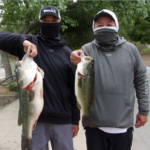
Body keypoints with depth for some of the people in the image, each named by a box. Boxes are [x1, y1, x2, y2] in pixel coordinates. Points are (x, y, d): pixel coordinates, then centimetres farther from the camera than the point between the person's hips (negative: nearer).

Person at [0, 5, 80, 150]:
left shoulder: (67, 53, 6)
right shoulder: (30, 43, 2)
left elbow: (73, 88, 7)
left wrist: (75, 119, 6)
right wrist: (22, 40, -27)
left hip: (62, 120, 2)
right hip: (33, 119, -1)